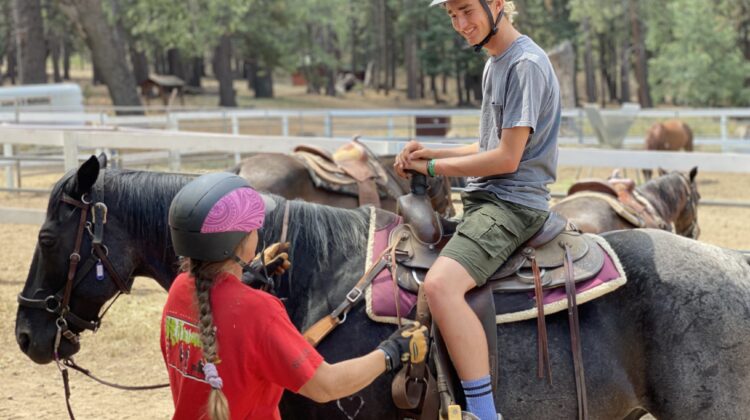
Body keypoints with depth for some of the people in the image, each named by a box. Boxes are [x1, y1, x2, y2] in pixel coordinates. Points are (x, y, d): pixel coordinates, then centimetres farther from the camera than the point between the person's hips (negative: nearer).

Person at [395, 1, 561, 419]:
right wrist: (432, 154, 7)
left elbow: (507, 158, -17)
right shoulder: (495, 63, 17)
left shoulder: (526, 64, -13)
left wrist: (433, 167, -7)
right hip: (484, 199, 11)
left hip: (512, 204, -11)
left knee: (441, 285, -32)